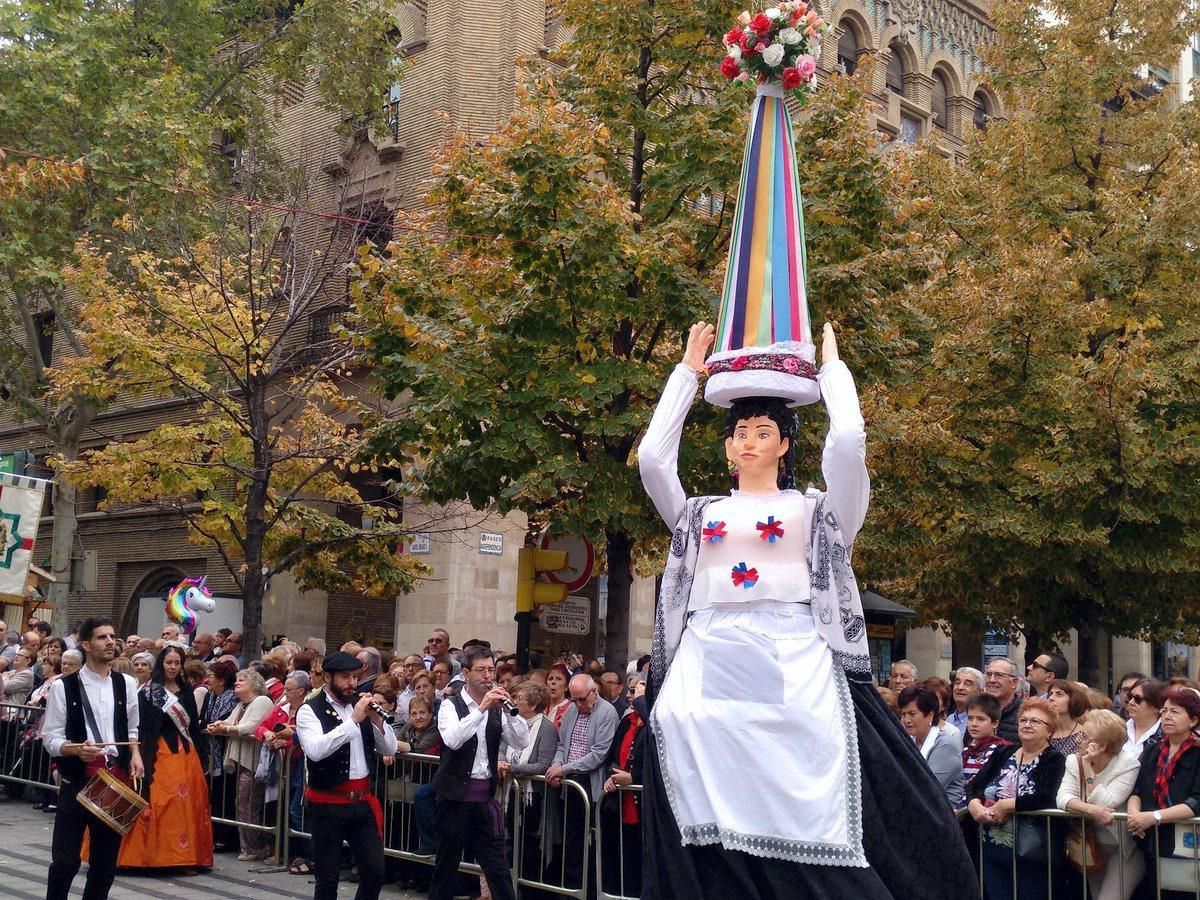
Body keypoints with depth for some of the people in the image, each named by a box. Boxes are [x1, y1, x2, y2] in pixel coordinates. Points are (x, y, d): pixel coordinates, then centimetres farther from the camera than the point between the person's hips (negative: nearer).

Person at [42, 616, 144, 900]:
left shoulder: (127, 684, 7)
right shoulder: (64, 687, -5)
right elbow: (50, 738, -5)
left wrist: (135, 755, 0)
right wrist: (76, 749, -23)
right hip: (77, 780, -4)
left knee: (106, 860, 10)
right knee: (65, 858, -2)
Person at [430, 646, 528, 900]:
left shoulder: (497, 709, 9)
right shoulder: (451, 706, -4)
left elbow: (521, 742, -2)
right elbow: (453, 740, -23)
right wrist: (481, 708, -26)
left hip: (486, 797, 4)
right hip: (456, 794, -3)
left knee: (497, 865, 3)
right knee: (447, 862, 7)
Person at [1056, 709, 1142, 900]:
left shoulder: (1127, 764, -14)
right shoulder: (1074, 761, -2)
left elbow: (1105, 804, -22)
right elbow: (1063, 798, -16)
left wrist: (1088, 768, -21)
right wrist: (1090, 809, -33)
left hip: (1123, 849, -5)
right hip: (1092, 847, 5)